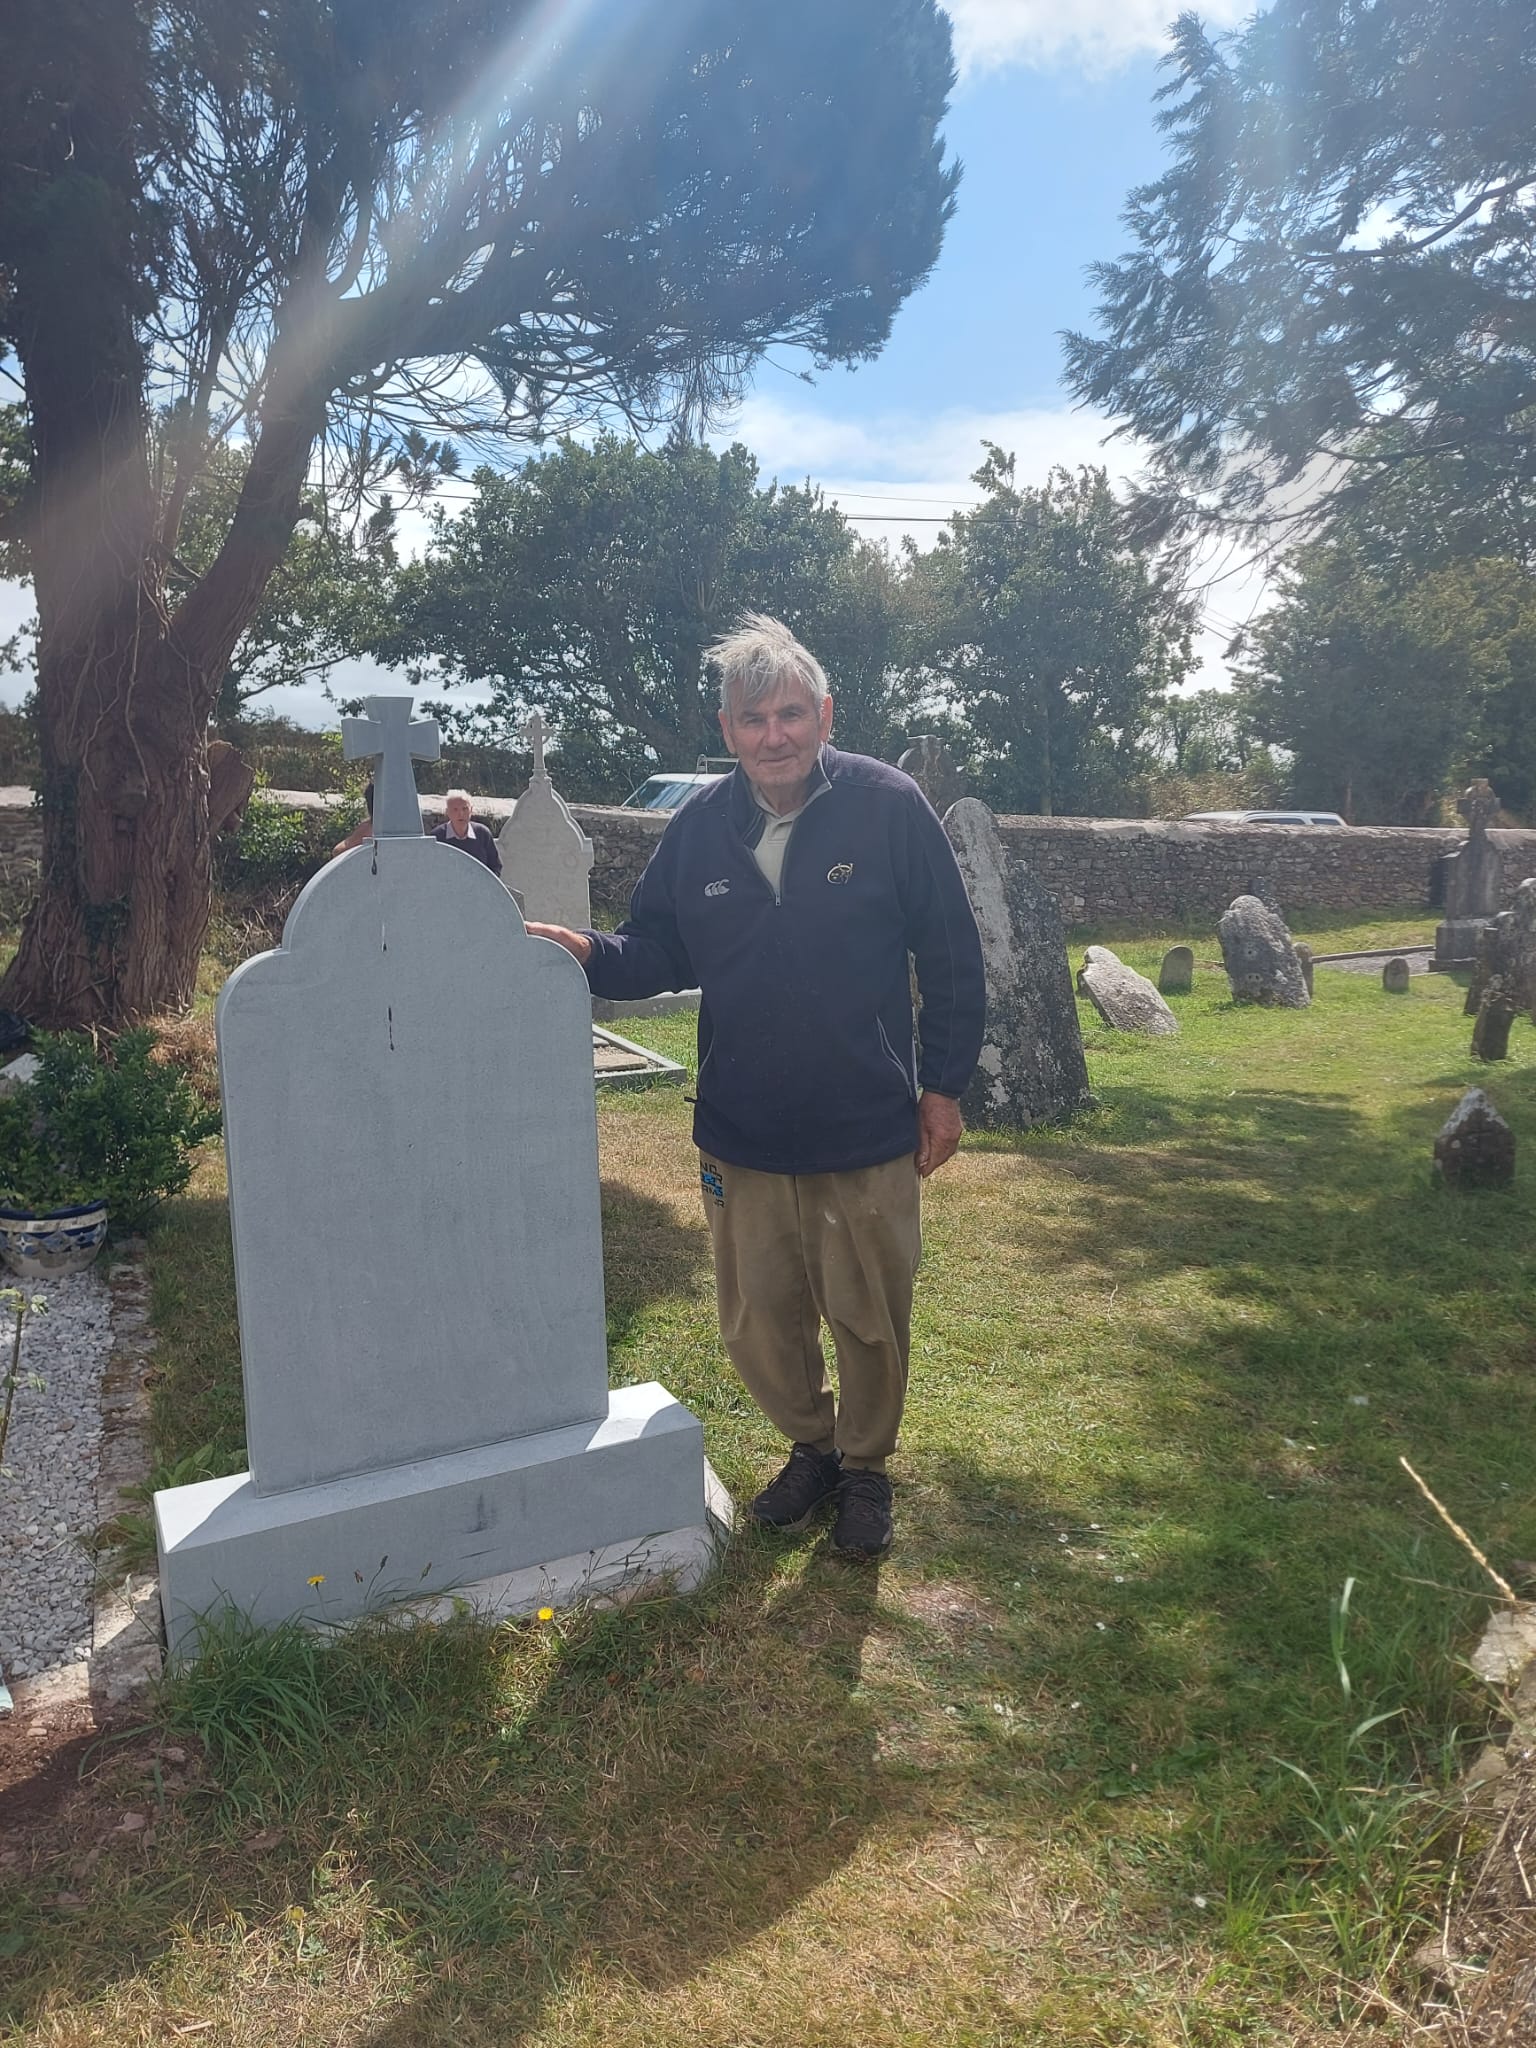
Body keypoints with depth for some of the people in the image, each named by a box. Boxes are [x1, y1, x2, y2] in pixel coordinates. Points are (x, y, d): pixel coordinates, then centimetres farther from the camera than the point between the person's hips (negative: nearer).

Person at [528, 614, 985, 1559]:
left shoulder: (891, 806, -11)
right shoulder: (699, 827, -2)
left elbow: (952, 957, -5)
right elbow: (660, 951, 7)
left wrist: (945, 1085, -4)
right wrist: (592, 952, -15)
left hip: (869, 1131, -3)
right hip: (740, 1135, 3)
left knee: (870, 1320, 13)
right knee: (758, 1324, 15)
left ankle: (866, 1466, 39)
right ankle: (811, 1445, 42)